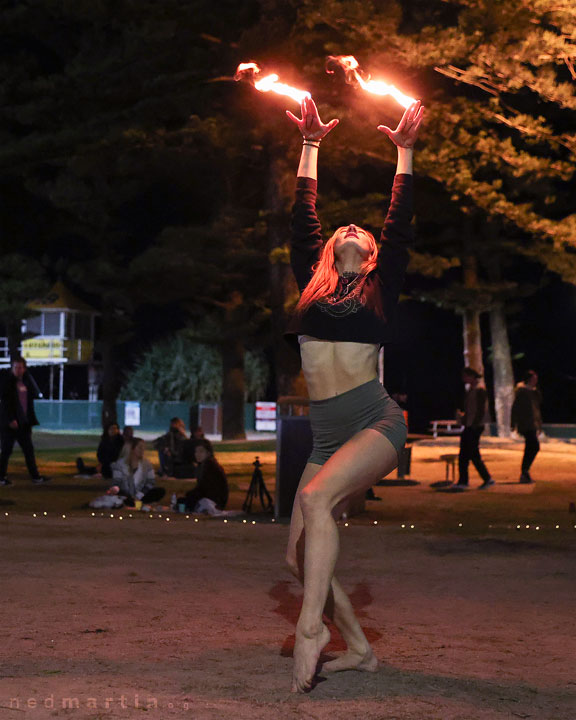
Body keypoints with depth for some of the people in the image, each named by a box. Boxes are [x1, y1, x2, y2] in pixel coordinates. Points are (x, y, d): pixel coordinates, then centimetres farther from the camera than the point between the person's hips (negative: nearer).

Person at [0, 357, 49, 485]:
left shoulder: (26, 382, 12)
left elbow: (35, 392, -2)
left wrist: (26, 375, -6)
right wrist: (11, 420, -19)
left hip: (24, 422, 6)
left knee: (29, 450, 6)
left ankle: (35, 476, 8)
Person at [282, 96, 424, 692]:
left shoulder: (379, 286, 11)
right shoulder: (313, 284, 18)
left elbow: (400, 224, 9)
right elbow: (302, 219, 19)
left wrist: (404, 152, 15)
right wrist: (311, 147, 24)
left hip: (375, 421, -5)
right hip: (326, 432, 5)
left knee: (317, 498, -32)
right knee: (300, 555, -3)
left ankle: (309, 631, -31)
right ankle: (358, 648, 13)